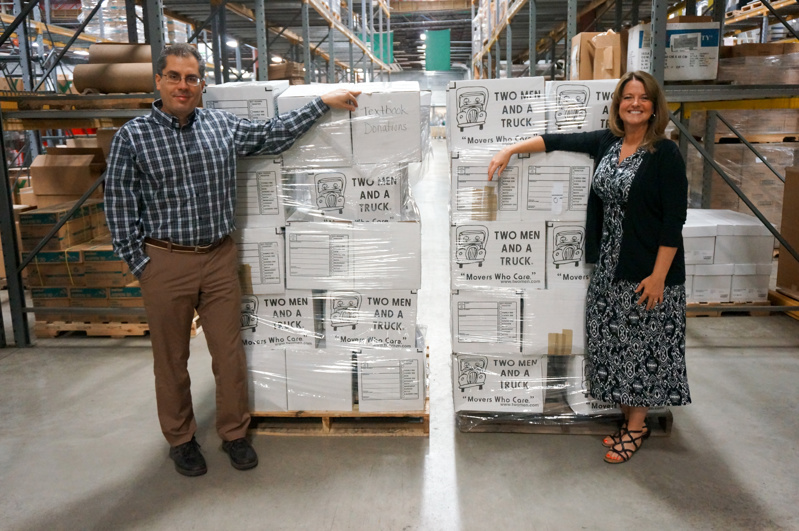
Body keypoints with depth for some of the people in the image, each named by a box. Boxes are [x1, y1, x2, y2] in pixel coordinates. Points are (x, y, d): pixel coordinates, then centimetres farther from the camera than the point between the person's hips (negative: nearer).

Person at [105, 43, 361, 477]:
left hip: (220, 258, 3)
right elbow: (119, 209, -3)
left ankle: (234, 432, 30)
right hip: (166, 262, -2)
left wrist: (323, 103, 13)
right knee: (171, 359, 12)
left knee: (229, 353, 10)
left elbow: (273, 135, 14)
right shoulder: (132, 136, -5)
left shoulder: (221, 125, 4)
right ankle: (180, 438, 32)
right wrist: (140, 267, -5)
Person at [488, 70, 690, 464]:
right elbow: (558, 141, 12)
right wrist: (510, 150, 4)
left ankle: (636, 426, 20)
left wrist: (658, 276, -17)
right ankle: (629, 416, 27)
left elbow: (674, 220, -14)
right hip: (609, 266, 6)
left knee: (643, 344, 4)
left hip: (648, 269, -6)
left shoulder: (665, 154, -11)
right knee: (615, 342, 11)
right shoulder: (606, 142, 6)